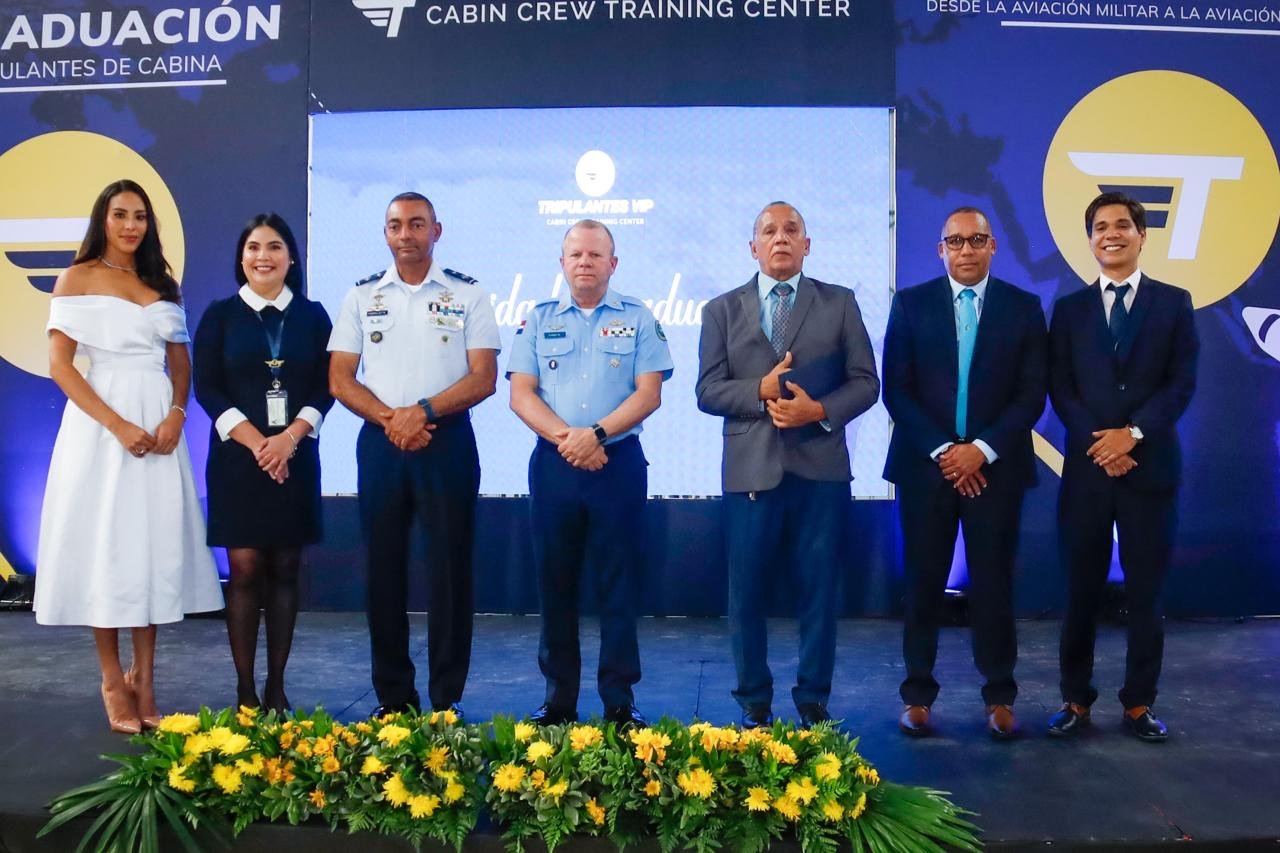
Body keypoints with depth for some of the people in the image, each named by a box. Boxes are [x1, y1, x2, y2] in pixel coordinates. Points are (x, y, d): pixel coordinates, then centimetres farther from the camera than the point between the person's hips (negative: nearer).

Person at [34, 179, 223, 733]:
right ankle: (113, 681, 11)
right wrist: (118, 425, -16)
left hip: (160, 423, 4)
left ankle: (144, 678, 14)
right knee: (105, 544, 1)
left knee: (155, 544, 5)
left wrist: (176, 415, -8)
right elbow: (59, 365, -7)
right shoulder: (77, 279, 0)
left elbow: (180, 363, 12)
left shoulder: (163, 284, 13)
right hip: (101, 423, -4)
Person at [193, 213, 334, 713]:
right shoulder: (220, 315, 5)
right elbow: (206, 388, -2)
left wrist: (290, 437, -12)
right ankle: (245, 691, 6)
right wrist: (255, 442, -13)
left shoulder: (312, 315, 8)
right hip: (237, 456, -1)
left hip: (296, 457, 1)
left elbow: (325, 387, 3)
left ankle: (276, 687, 13)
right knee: (244, 571, -3)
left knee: (284, 571, 4)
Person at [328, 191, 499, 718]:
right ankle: (392, 695, 18)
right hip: (380, 443, 2)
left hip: (447, 441, -2)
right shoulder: (362, 297, 9)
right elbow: (339, 380, 4)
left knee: (450, 569, 0)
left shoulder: (467, 295, 3)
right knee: (384, 569, 6)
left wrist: (422, 411, -16)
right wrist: (391, 419, -11)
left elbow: (483, 378, -4)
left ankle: (447, 698, 10)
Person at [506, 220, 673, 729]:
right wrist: (565, 437, -14)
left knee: (619, 584, 2)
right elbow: (521, 394, 1)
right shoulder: (539, 320, 9)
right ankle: (558, 698, 17)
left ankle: (619, 701, 11)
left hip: (619, 462, -2)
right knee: (554, 582, 7)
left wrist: (596, 433, -16)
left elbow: (649, 394, -3)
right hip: (553, 463, 2)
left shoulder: (637, 319, 5)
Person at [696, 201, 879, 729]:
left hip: (822, 469, 0)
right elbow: (708, 391, 2)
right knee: (746, 595, 6)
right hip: (751, 470, 0)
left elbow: (865, 382, 3)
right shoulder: (722, 310, 9)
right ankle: (754, 705, 22)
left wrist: (820, 410, -13)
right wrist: (761, 390, -15)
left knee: (819, 593, 7)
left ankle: (812, 702, 22)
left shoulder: (840, 304, 8)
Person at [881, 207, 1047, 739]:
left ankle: (1000, 697, 18)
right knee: (923, 582, 5)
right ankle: (918, 695, 15)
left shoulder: (1023, 308, 6)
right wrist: (942, 451, -10)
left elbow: (1032, 394, 1)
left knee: (994, 583, 4)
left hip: (995, 467, 0)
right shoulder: (910, 304, 4)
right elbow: (896, 391, -1)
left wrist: (982, 449, -11)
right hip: (925, 465, 0)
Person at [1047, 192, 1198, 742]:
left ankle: (1139, 703, 16)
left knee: (1145, 591, 5)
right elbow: (1060, 390, 3)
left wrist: (1132, 434, -14)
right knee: (1081, 590, 5)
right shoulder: (1070, 308, 10)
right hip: (1086, 466, 1)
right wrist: (1097, 443, -11)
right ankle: (1076, 699, 14)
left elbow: (1182, 383, -2)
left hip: (1151, 466, 0)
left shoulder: (1173, 303, 7)